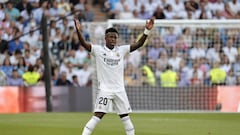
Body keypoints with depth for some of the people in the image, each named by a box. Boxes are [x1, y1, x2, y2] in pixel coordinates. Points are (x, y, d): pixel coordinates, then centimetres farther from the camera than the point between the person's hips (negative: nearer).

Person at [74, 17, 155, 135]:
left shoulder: (121, 50, 6)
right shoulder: (98, 50, -3)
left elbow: (138, 44, 0)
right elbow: (84, 44, -17)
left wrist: (147, 31, -13)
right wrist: (78, 31, -35)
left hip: (119, 90, 4)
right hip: (104, 89, -4)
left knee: (125, 116, 10)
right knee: (98, 115, -15)